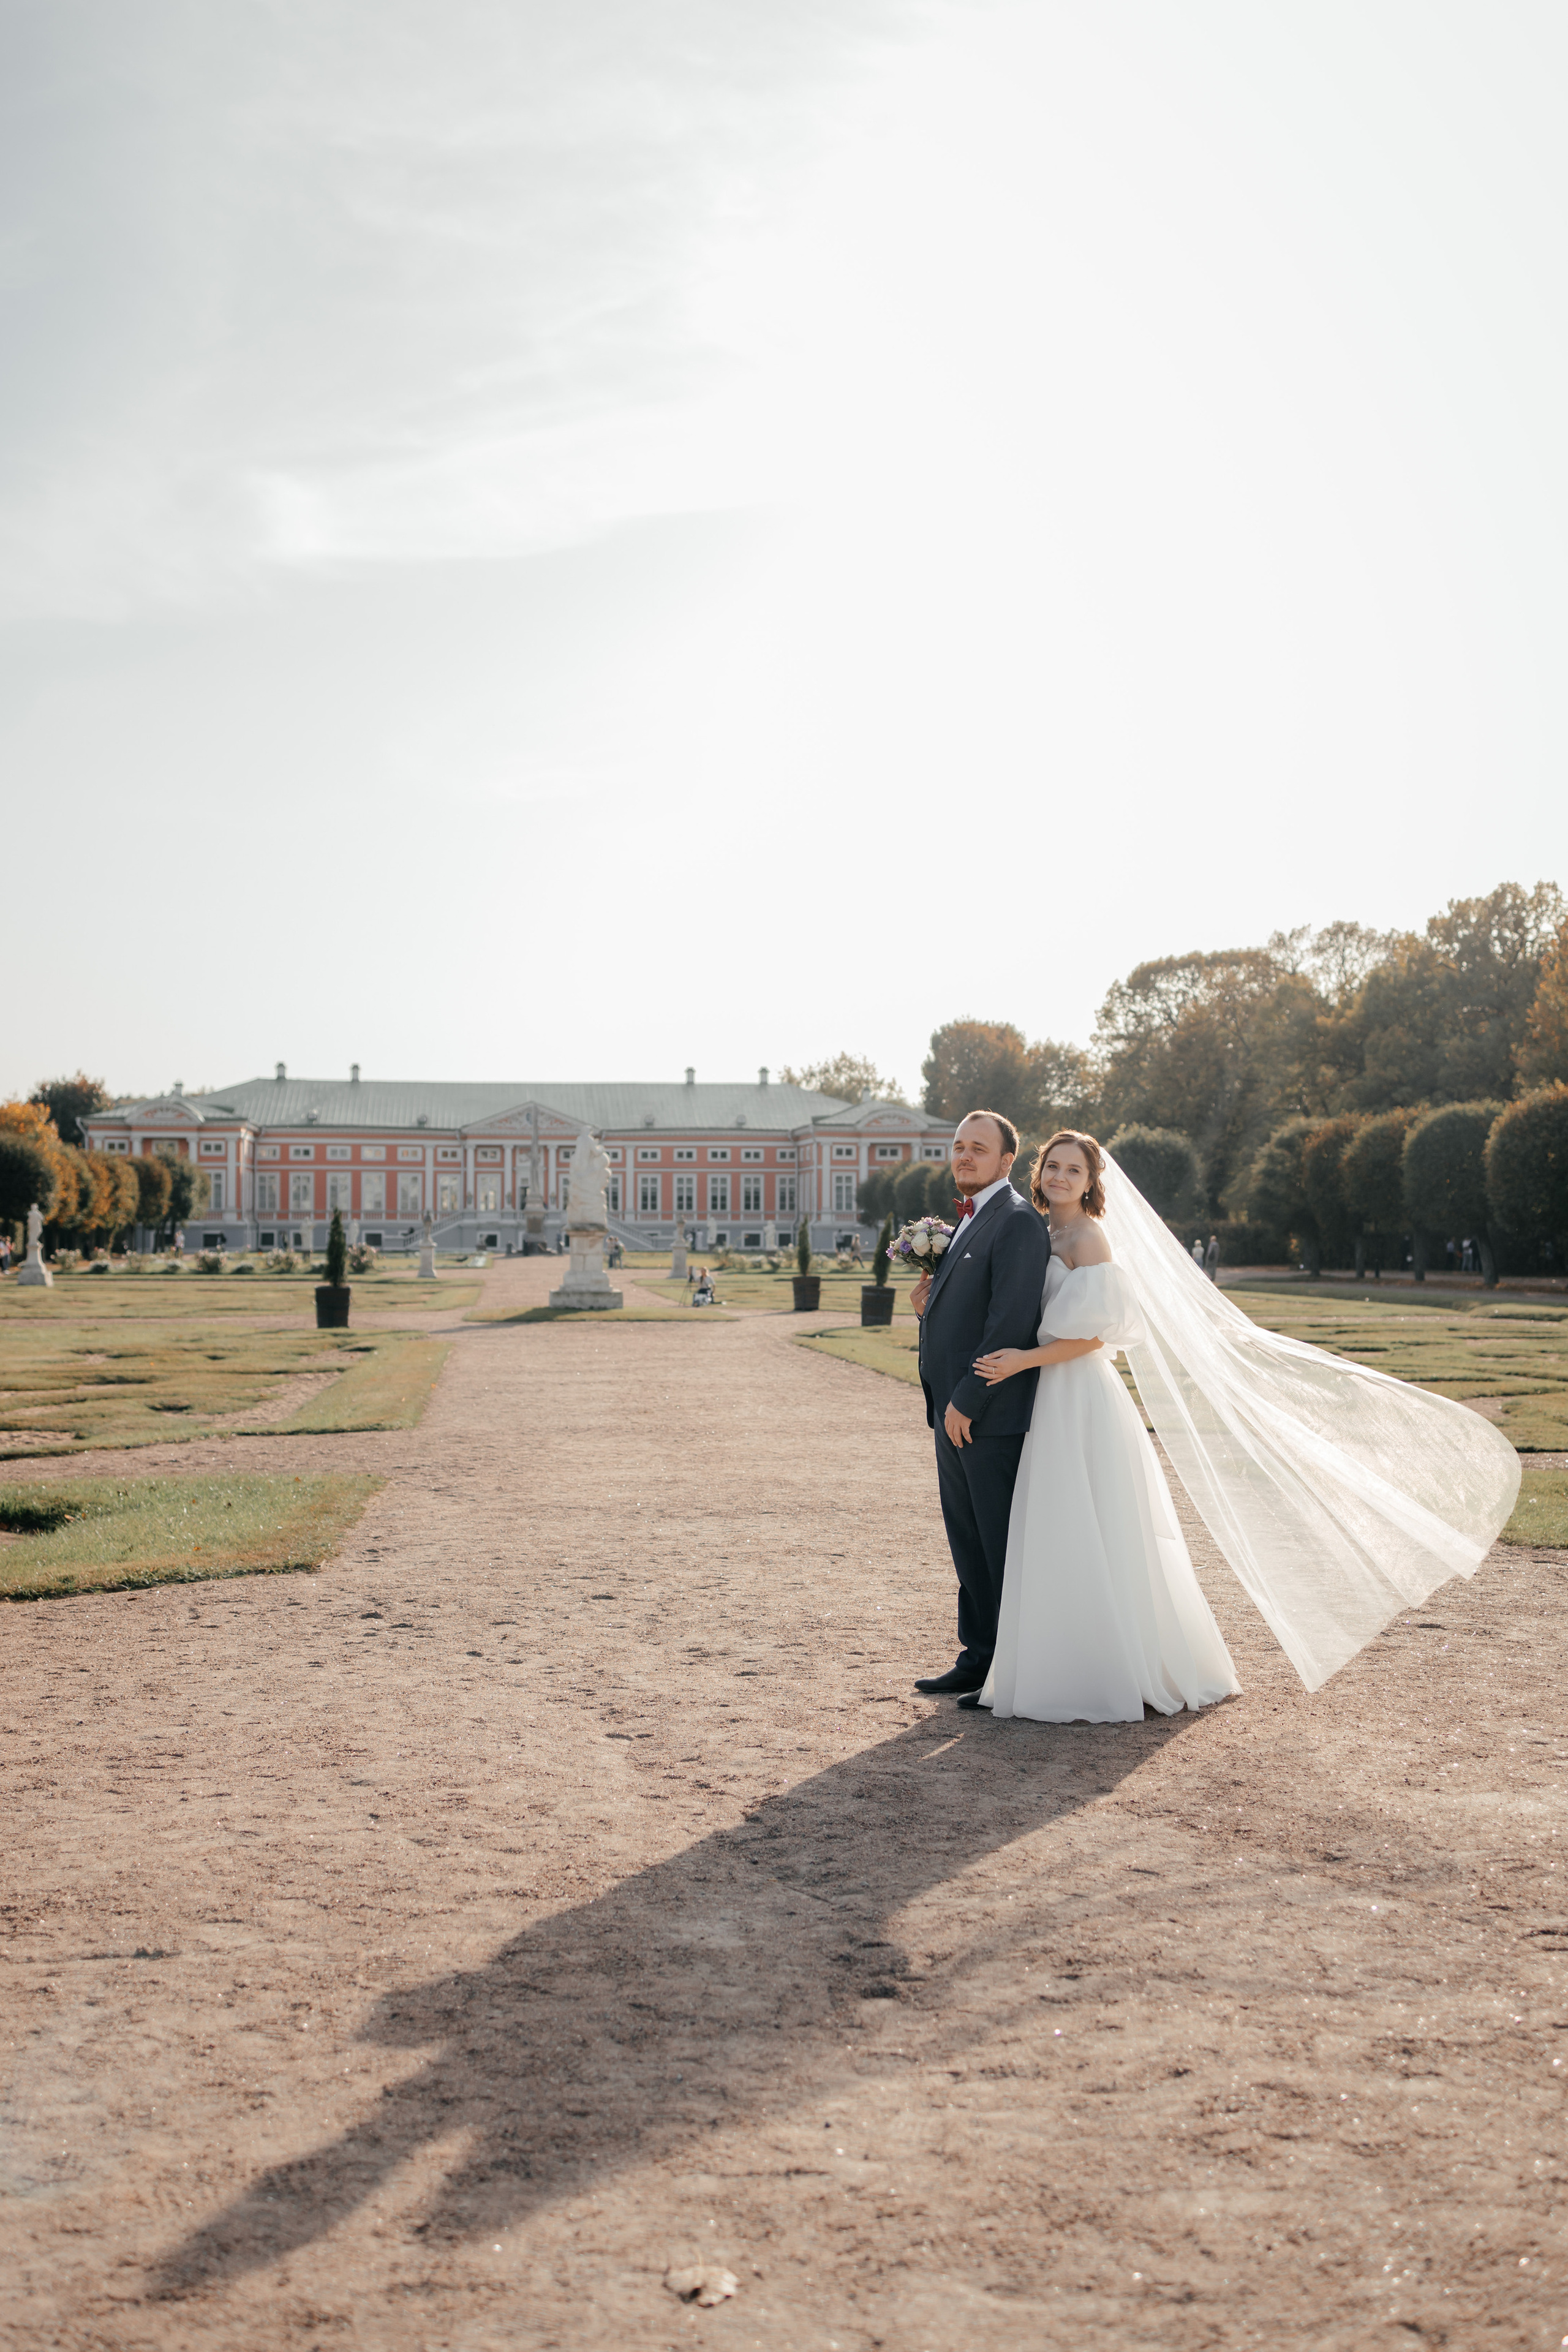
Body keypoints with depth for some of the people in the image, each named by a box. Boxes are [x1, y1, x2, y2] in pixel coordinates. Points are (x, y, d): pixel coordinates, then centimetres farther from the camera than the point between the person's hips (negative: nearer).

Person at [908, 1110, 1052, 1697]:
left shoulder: (1018, 1223, -13)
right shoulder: (967, 1221, 18)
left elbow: (1011, 1322, -20)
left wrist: (967, 1401, -19)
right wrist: (930, 1303, 3)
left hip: (991, 1414, -10)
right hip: (955, 1412, 10)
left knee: (1004, 1545, -1)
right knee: (967, 1541, 15)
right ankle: (979, 1657, 24)